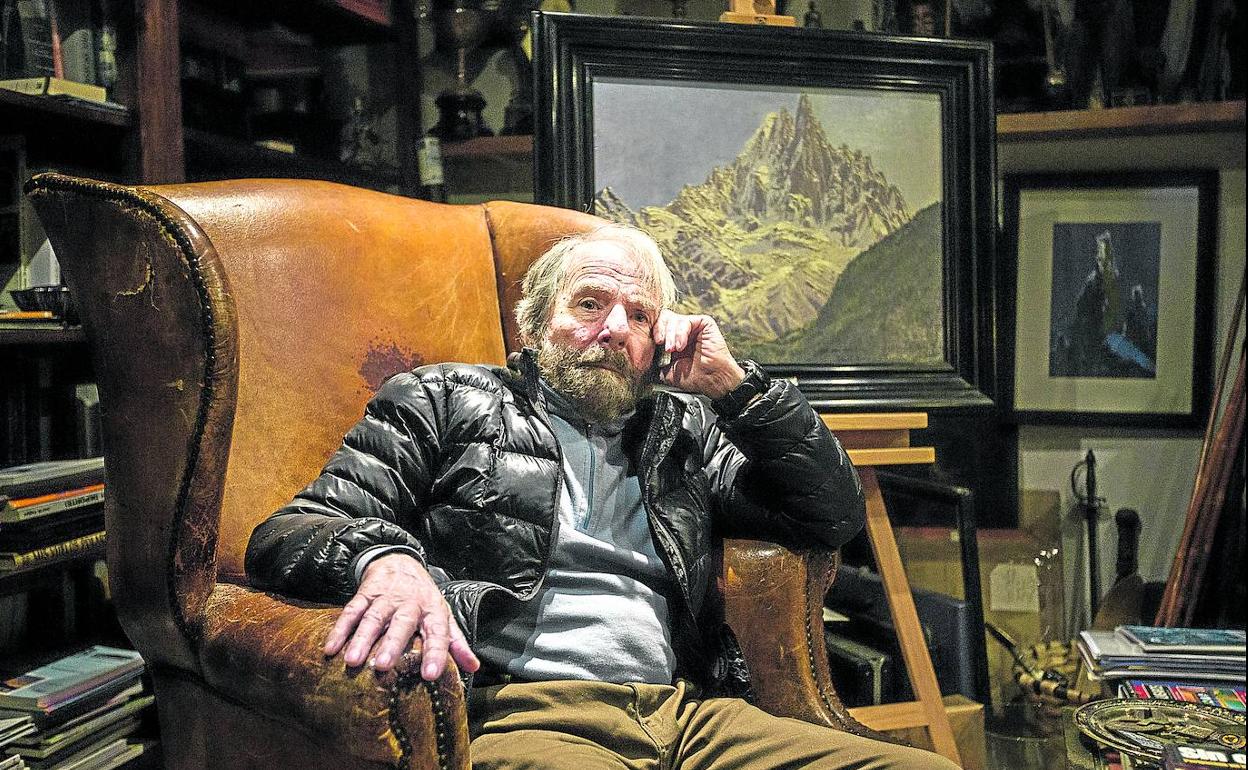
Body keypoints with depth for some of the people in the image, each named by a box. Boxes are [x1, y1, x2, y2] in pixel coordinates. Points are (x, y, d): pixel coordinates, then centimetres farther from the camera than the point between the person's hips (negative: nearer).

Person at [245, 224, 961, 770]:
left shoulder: (681, 428, 25)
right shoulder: (442, 401, 16)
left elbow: (835, 514, 21)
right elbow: (288, 533, 6)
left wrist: (734, 384, 12)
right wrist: (384, 556, -18)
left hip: (687, 711, 4)